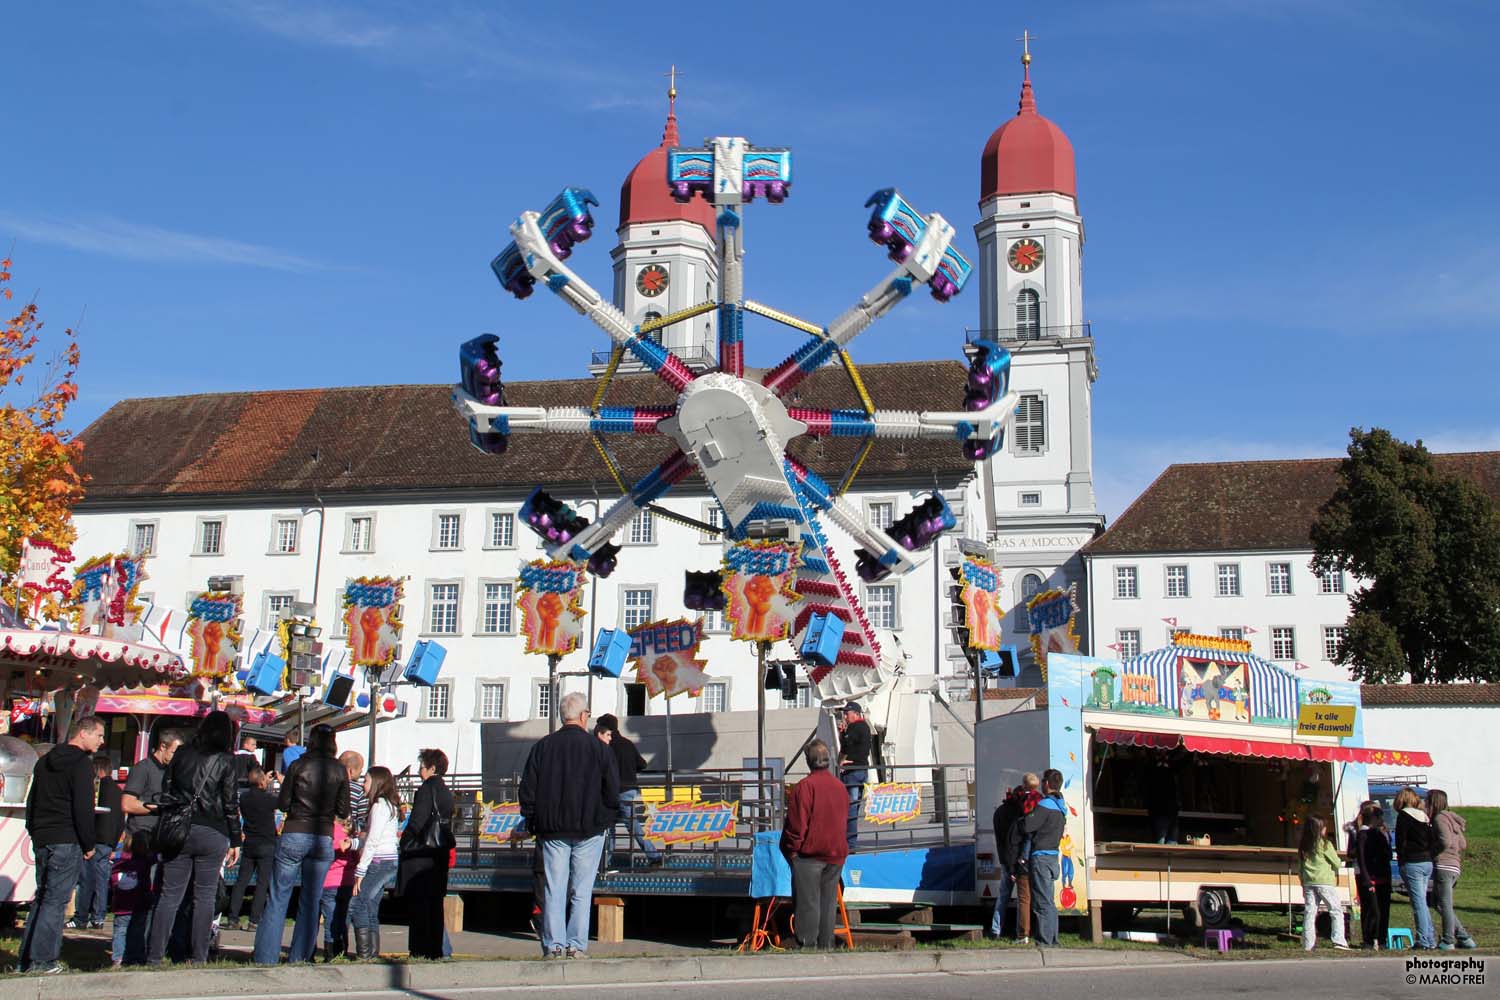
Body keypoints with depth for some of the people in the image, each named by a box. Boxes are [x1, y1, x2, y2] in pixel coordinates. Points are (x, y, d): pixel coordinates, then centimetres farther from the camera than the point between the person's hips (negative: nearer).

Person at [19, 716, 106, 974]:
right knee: (55, 900, -6)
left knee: (41, 897, 13)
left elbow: (31, 801, 22)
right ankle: (42, 960, -8)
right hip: (67, 841, -8)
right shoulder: (81, 764, -9)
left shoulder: (45, 761, 18)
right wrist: (88, 845, -7)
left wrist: (35, 834, 21)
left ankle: (27, 959, 13)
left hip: (41, 839, 8)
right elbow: (83, 808, -14)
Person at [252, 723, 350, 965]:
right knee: (311, 901, 9)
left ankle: (266, 958, 2)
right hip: (323, 839, 2)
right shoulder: (340, 771, 2)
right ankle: (299, 958, 10)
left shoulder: (297, 767, -2)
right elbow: (343, 811, 3)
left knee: (278, 899, 4)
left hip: (294, 836, -2)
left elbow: (282, 804, -1)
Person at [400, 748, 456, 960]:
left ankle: (420, 951, -5)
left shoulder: (426, 789, -12)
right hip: (440, 852, 8)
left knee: (418, 904, -4)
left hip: (421, 853, -8)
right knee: (435, 904, 11)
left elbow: (417, 822, -16)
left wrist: (403, 841, -1)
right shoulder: (446, 792, 13)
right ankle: (435, 949, 13)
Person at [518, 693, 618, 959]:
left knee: (554, 890, 5)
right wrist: (605, 820, 13)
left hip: (552, 829, 2)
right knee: (582, 891, 3)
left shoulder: (542, 747, 3)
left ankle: (553, 945, 4)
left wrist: (534, 825, 12)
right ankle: (577, 945, 3)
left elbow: (527, 790, 4)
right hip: (589, 828, -2)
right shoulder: (599, 748, -3)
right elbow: (612, 792, -2)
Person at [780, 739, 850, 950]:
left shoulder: (804, 787, -14)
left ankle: (807, 946, -1)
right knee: (829, 901, 11)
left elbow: (796, 824, -14)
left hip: (809, 854, -6)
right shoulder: (840, 787, 7)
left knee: (808, 902, -1)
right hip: (836, 854, 6)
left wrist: (791, 850, -4)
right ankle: (826, 945, 14)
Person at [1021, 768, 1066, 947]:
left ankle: (1044, 941, -4)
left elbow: (1026, 827, -20)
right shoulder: (1060, 807, 14)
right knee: (1049, 902, 15)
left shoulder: (1045, 805, -15)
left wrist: (1021, 819, 1)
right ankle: (1052, 939, 20)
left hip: (1041, 857, -9)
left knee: (1042, 902, -6)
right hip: (1052, 856, 9)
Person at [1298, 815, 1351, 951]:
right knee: (1336, 911, 2)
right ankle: (1339, 940, -10)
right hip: (1325, 882, -5)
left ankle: (1308, 945, 2)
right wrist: (1341, 863, 22)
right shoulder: (1325, 844, -6)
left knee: (1309, 913, 4)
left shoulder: (1303, 847, 10)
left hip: (1308, 883, 5)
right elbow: (1337, 863, 0)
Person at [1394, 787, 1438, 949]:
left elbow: (1401, 841, -9)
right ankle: (1430, 939, 13)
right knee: (1422, 901, 14)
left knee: (1418, 903, -4)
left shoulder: (1404, 816, -6)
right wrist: (1431, 856, 11)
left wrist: (1401, 859, 2)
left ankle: (1424, 941, -4)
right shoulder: (1425, 817, 13)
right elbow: (1434, 842, 10)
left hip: (1412, 863, -7)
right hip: (1428, 863, 7)